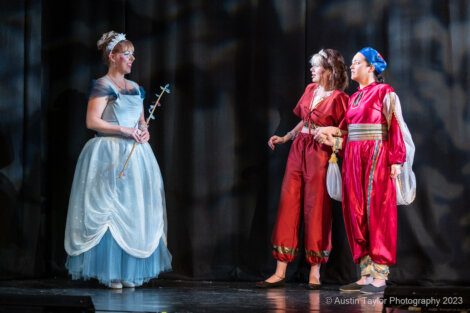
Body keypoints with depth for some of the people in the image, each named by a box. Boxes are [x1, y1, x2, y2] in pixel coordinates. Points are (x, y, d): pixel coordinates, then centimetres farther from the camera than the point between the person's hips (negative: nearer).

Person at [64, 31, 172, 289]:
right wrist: (123, 130, -18)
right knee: (109, 211, -7)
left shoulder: (135, 88, 17)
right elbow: (92, 121, -13)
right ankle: (110, 273, -2)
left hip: (135, 154, 7)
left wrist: (144, 130, 1)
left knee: (134, 211, 4)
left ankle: (129, 272, 9)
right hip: (109, 154, -7)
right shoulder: (102, 86, -5)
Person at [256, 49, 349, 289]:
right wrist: (284, 138, 20)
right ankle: (280, 272, 3)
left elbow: (346, 133, -5)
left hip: (320, 153, -6)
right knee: (288, 205, 2)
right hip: (298, 149, 7)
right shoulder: (310, 90, 13)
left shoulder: (339, 98, -7)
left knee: (316, 208, -2)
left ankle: (314, 272, 7)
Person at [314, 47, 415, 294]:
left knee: (377, 212, -7)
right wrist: (332, 140, 3)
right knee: (356, 215, 3)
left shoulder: (384, 92, -2)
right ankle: (366, 275, 6)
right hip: (353, 159, 7)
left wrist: (396, 161, -16)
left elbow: (395, 128, -9)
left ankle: (380, 276, -6)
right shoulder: (354, 98, 19)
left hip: (376, 157, -7)